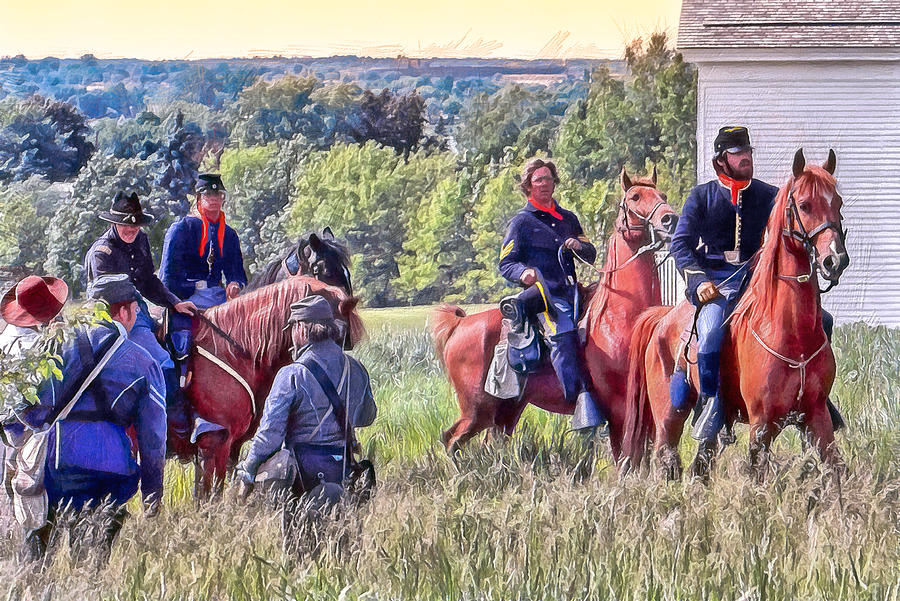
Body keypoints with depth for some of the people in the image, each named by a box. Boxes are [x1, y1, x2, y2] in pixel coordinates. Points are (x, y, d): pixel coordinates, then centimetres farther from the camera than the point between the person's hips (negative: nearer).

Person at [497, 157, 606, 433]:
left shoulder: (569, 219, 23)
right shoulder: (521, 223, 9)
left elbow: (591, 255, 23)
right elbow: (506, 264, 4)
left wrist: (580, 246, -1)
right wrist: (523, 272, -19)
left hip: (572, 291, 6)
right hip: (546, 295, -6)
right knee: (564, 335, -28)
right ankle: (586, 411, -37)